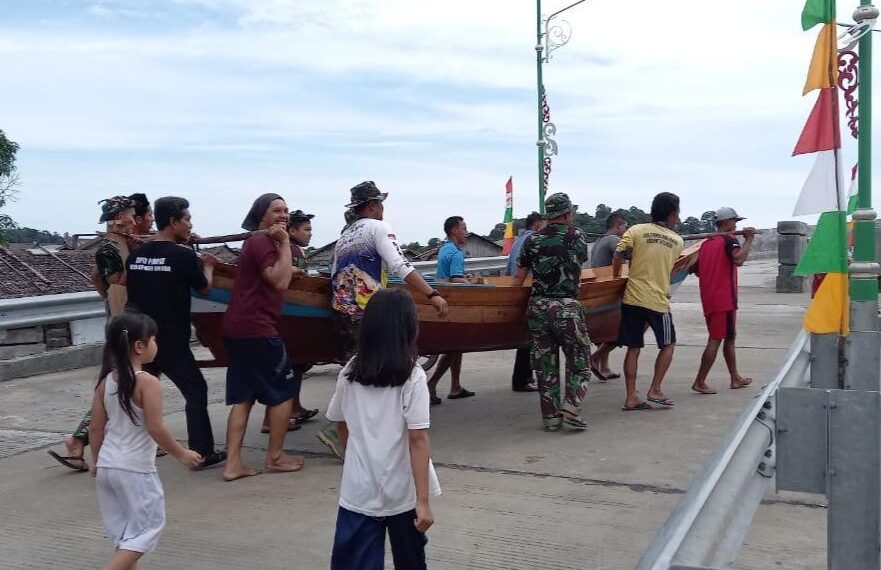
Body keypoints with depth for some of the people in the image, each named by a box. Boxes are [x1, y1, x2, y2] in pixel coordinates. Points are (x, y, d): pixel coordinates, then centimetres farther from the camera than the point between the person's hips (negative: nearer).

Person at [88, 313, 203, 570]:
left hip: (107, 465, 8)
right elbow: (155, 428, -20)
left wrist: (96, 460, 20)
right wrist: (181, 454, -7)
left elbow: (96, 428, 7)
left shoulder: (106, 381, 3)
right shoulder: (147, 382, -18)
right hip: (136, 470, -7)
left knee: (122, 528, 19)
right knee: (147, 528, 5)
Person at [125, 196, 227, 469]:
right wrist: (208, 267, 20)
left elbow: (128, 290, 14)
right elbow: (204, 288, 2)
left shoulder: (137, 253, 5)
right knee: (196, 390, 5)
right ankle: (202, 452, 7)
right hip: (171, 341, -6)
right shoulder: (183, 255, -13)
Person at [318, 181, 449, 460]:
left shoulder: (343, 236, 20)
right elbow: (400, 266, -17)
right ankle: (337, 429, -8)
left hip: (340, 312, 8)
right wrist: (432, 294, -22)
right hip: (365, 314, -8)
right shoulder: (377, 227, -3)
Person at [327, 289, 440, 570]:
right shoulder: (412, 376, -13)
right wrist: (423, 501, -15)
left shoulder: (349, 373, -1)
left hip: (358, 491, 2)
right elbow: (417, 440, -17)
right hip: (402, 492, -2)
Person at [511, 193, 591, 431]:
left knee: (545, 365, 9)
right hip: (567, 307, -3)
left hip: (537, 307, 3)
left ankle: (550, 417, 13)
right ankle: (571, 407, -4)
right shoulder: (577, 237, 2)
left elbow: (519, 278, 7)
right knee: (579, 361, 11)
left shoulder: (532, 240, 7)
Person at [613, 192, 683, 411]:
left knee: (633, 349, 8)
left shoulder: (637, 230, 0)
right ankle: (654, 391, 13)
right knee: (668, 344, 18)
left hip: (633, 298, 1)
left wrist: (616, 278, 5)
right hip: (658, 300, -1)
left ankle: (631, 398, 9)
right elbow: (670, 269, 14)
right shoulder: (677, 241, 5)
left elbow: (618, 256, -11)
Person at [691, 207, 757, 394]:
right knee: (715, 340, -5)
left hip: (708, 300, 8)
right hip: (724, 299, -8)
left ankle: (735, 378, 27)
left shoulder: (706, 243, 14)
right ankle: (699, 382, -6)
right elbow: (738, 259, -27)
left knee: (729, 338, 18)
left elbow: (698, 271, 19)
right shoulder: (728, 240, -8)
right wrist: (748, 240, -16)